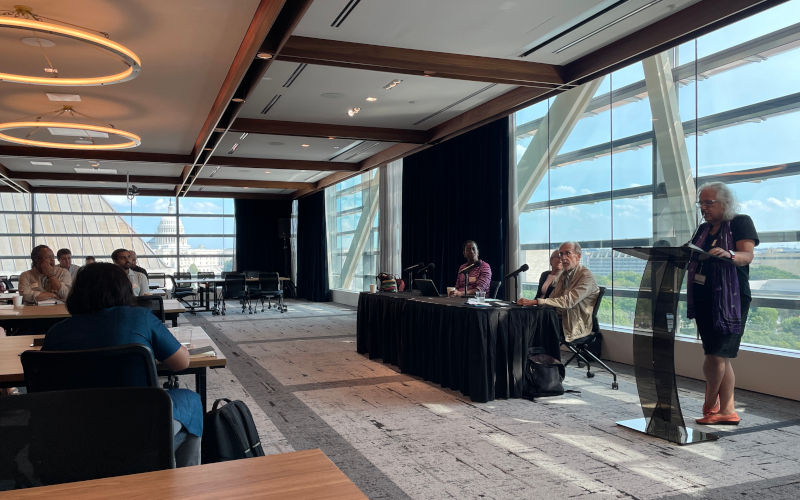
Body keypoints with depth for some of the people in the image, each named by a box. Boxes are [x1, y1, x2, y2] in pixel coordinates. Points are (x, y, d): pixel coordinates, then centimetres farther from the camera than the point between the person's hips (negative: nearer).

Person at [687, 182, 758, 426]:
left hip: (730, 299, -6)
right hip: (703, 299, 7)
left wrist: (729, 255, -35)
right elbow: (692, 258, 17)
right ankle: (727, 411, 12)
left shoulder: (741, 223, -1)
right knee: (720, 357, 8)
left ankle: (710, 405, 11)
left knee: (717, 355, -7)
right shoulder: (703, 229, 18)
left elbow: (747, 256, -14)